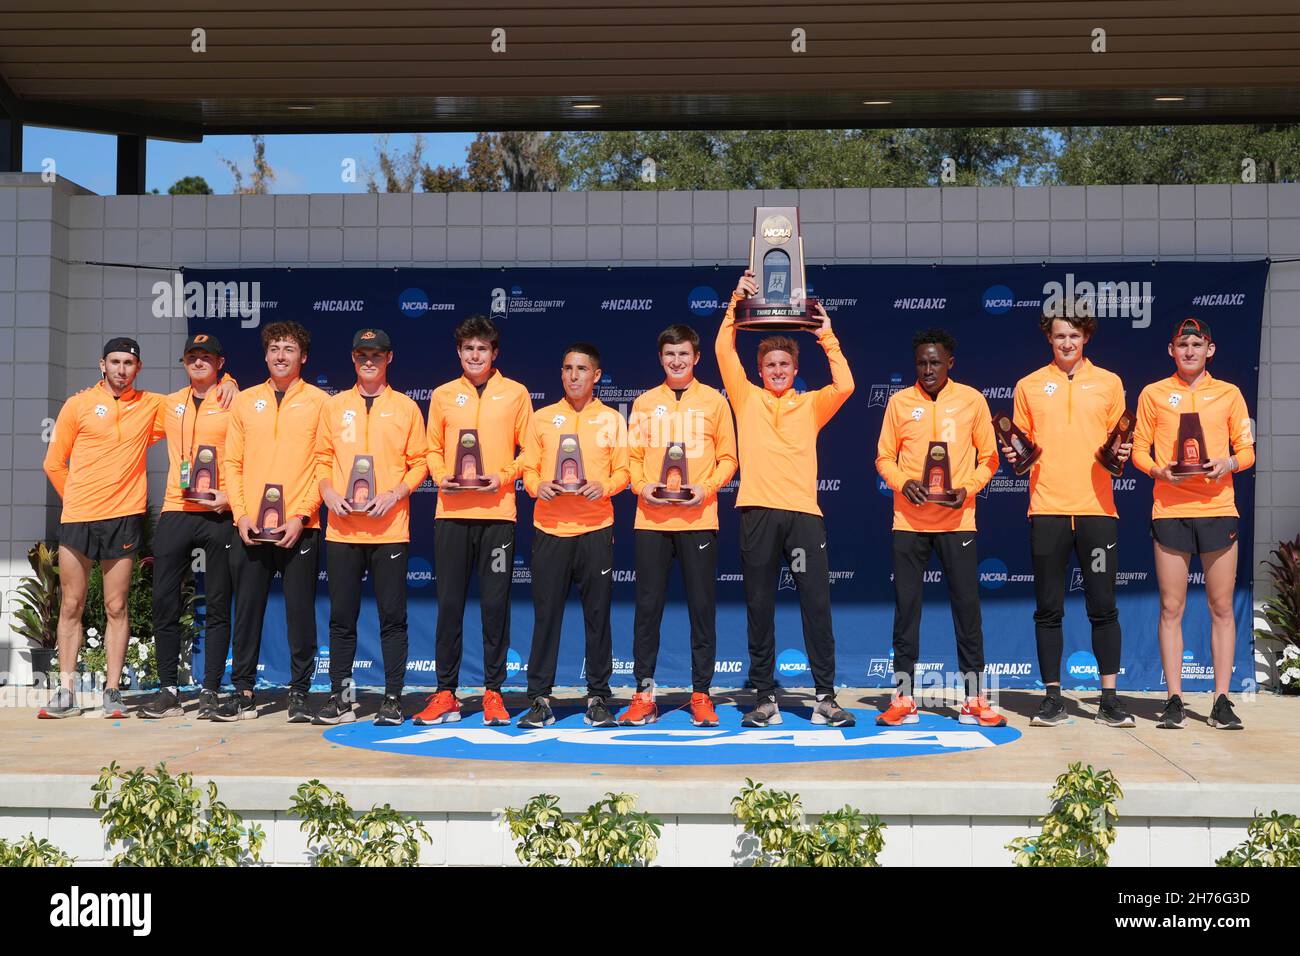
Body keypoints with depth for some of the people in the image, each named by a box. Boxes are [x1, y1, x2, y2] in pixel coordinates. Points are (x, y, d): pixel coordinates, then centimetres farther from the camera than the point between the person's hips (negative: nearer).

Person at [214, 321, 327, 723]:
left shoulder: (318, 401, 3)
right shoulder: (246, 401, 12)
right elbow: (232, 462, 10)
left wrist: (302, 514, -11)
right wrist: (241, 514, -2)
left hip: (299, 527, -3)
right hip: (250, 527, 3)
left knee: (300, 611, 0)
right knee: (247, 610, 6)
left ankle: (299, 693, 10)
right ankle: (243, 693, 14)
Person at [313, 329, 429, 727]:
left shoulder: (406, 408, 6)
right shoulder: (334, 406, 12)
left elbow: (419, 463, 4)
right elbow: (322, 457, 12)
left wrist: (395, 494, -11)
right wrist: (328, 492, -5)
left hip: (390, 529, -2)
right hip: (342, 529, 2)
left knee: (392, 617, 0)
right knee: (341, 617, 5)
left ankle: (392, 700, 7)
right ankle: (340, 698, 14)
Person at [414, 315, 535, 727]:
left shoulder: (515, 393, 7)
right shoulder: (442, 395, 11)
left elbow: (528, 450, 6)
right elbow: (433, 449, 13)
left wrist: (503, 477, -9)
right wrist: (441, 477, -6)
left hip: (497, 512, -1)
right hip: (452, 512, 2)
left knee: (495, 605, 1)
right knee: (449, 604, 3)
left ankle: (493, 693, 9)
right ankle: (446, 694, 10)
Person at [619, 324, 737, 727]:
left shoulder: (714, 401, 7)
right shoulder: (644, 403, 11)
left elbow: (728, 458, 6)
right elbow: (632, 456, 11)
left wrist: (707, 488, -10)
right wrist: (641, 486, -8)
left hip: (698, 519, -1)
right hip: (652, 520, 1)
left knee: (702, 607, 1)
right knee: (647, 607, 2)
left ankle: (701, 695, 10)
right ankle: (644, 694, 9)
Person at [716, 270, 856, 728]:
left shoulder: (810, 405, 15)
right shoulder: (747, 399, 14)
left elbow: (844, 385, -2)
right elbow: (724, 350, 5)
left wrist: (827, 336, 2)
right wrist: (736, 302, 2)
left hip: (803, 511, 0)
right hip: (758, 511, 0)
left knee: (817, 603, -2)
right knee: (760, 607, 3)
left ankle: (825, 697, 2)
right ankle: (764, 697, 9)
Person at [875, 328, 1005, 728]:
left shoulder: (972, 400, 5)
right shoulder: (899, 402, 6)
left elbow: (988, 457, 7)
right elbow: (884, 458, 9)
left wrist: (967, 488, -10)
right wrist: (902, 483, -11)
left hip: (957, 520, -1)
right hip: (909, 521, 1)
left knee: (967, 606, 1)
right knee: (906, 607, 3)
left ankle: (973, 701, 9)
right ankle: (904, 700, 11)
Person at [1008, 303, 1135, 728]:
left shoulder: (1108, 383, 10)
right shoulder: (1029, 386, 9)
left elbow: (1119, 442, 15)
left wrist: (1122, 452, -7)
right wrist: (1016, 457, -7)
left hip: (1096, 508, 0)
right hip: (1047, 509, 0)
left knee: (1103, 607, 2)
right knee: (1049, 609, 3)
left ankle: (1109, 699, 10)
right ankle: (1052, 698, 11)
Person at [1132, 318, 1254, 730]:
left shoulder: (1229, 393, 11)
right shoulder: (1153, 393, 9)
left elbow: (1247, 450, 10)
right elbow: (1138, 449, 8)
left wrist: (1228, 463, -11)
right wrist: (1159, 471, -12)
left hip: (1218, 507, 1)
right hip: (1169, 508, -1)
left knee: (1222, 608, 2)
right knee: (1171, 608, 0)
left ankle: (1222, 701, 7)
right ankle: (1174, 701, 5)